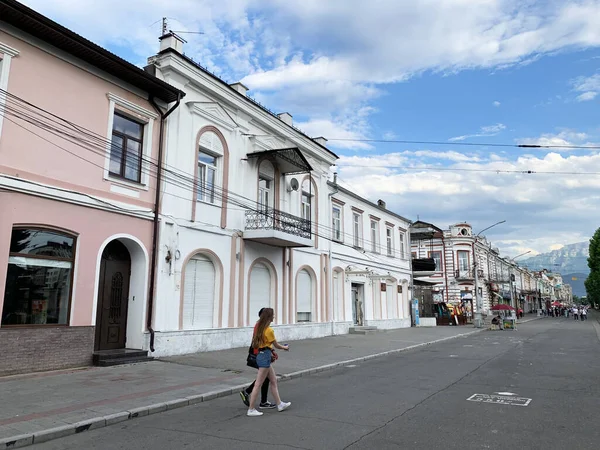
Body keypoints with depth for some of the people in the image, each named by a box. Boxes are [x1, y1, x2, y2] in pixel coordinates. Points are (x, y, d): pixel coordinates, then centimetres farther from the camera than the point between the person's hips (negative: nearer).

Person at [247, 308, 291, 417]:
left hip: (260, 354, 9)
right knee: (258, 384, -2)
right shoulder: (269, 330, -19)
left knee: (274, 381, 17)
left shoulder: (259, 326, 5)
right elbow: (276, 345, -8)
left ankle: (280, 404, 27)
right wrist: (285, 347, 12)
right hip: (265, 356, -9)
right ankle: (251, 410, 5)